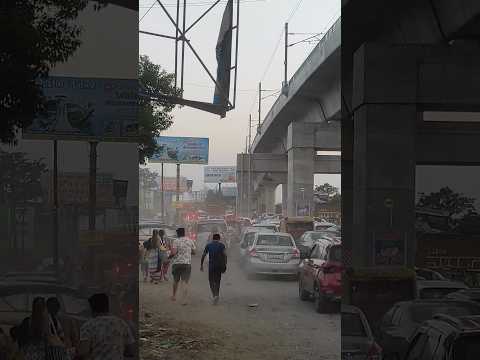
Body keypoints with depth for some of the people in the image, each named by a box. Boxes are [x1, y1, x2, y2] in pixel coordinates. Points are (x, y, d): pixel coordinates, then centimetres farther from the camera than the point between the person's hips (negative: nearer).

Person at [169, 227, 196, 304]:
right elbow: (193, 252, 13)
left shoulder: (176, 241, -7)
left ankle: (174, 296, 33)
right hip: (187, 263, 1)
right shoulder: (190, 241, 4)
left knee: (176, 281, 19)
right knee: (185, 282, -3)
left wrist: (170, 256, 2)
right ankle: (184, 300, -15)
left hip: (176, 263, -1)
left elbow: (174, 252, -18)